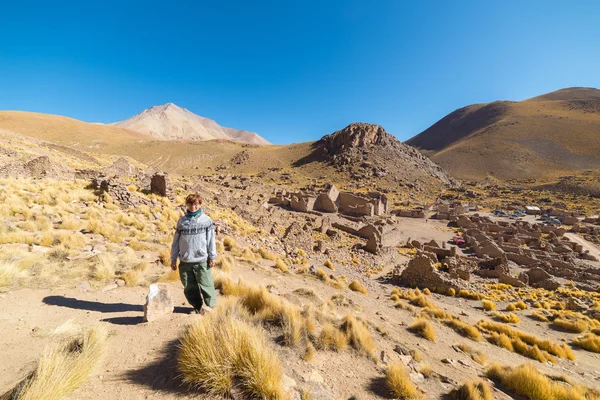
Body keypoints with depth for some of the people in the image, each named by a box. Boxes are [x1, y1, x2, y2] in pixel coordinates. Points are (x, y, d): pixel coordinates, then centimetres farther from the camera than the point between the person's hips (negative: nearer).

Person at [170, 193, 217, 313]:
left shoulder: (206, 220, -1)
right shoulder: (181, 221, 6)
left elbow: (211, 239, -1)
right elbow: (176, 241, 9)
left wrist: (212, 256, -2)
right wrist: (173, 259, 8)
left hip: (202, 260, -3)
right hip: (185, 262, 3)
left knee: (205, 284, 1)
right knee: (189, 287, 11)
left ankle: (209, 304, 19)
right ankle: (197, 306, 28)